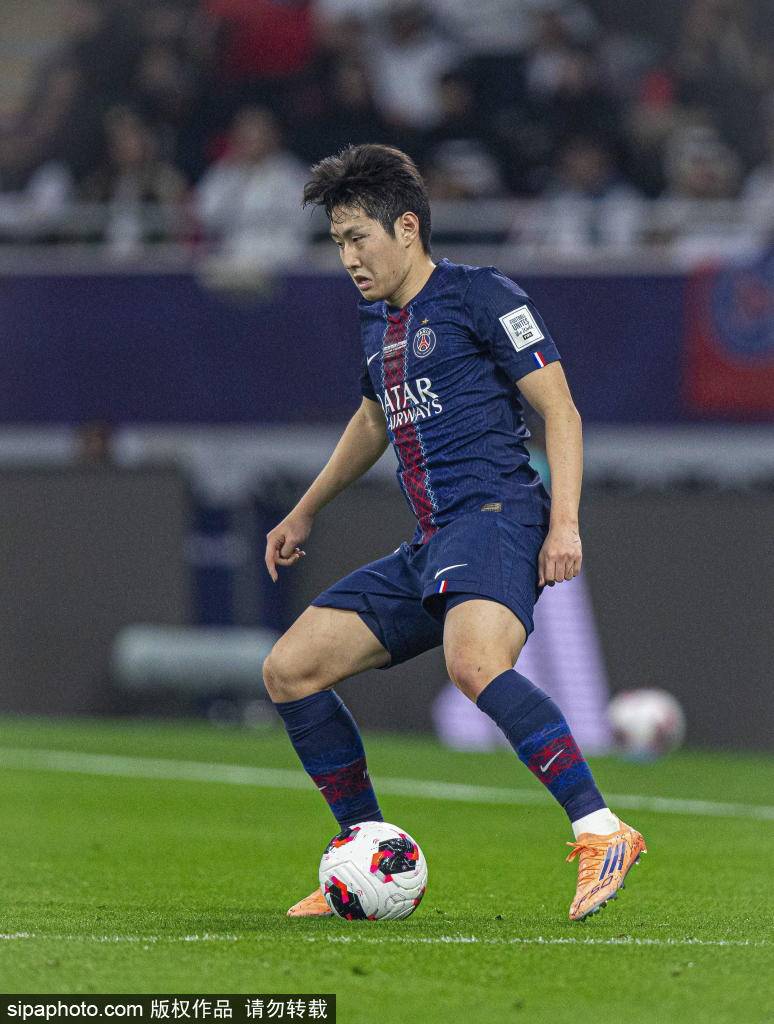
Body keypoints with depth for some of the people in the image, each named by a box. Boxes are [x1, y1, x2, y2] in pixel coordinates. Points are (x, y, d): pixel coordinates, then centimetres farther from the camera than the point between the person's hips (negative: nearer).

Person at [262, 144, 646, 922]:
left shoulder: (479, 295, -2)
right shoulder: (377, 319, 21)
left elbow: (559, 410, -5)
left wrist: (565, 521, -17)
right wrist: (305, 513, 47)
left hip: (495, 516, -9)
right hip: (427, 550, 9)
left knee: (474, 664, -37)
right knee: (289, 670, 3)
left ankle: (600, 832, -39)